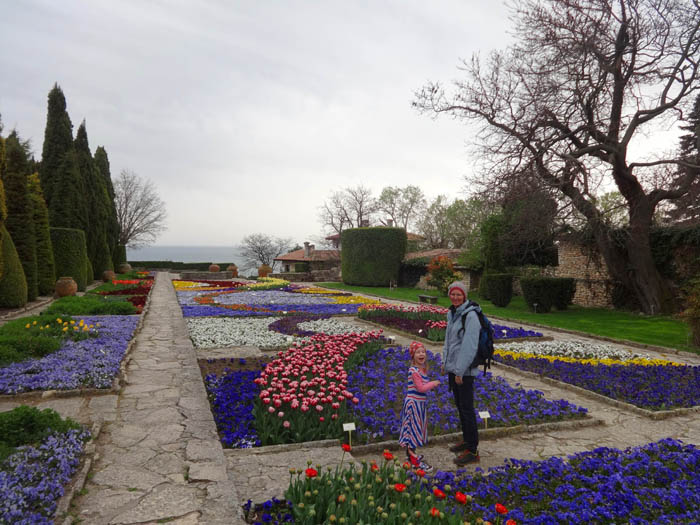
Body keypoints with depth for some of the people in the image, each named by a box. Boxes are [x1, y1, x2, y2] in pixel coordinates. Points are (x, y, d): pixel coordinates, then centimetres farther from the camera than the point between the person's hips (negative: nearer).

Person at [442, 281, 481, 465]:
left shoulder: (470, 316, -18)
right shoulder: (452, 314, 9)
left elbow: (469, 346, -22)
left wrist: (460, 371, -21)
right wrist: (444, 362, 15)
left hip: (464, 370, -9)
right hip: (452, 367, 9)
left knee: (467, 408, -2)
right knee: (460, 406, 19)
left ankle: (472, 451, 7)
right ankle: (466, 440, 34)